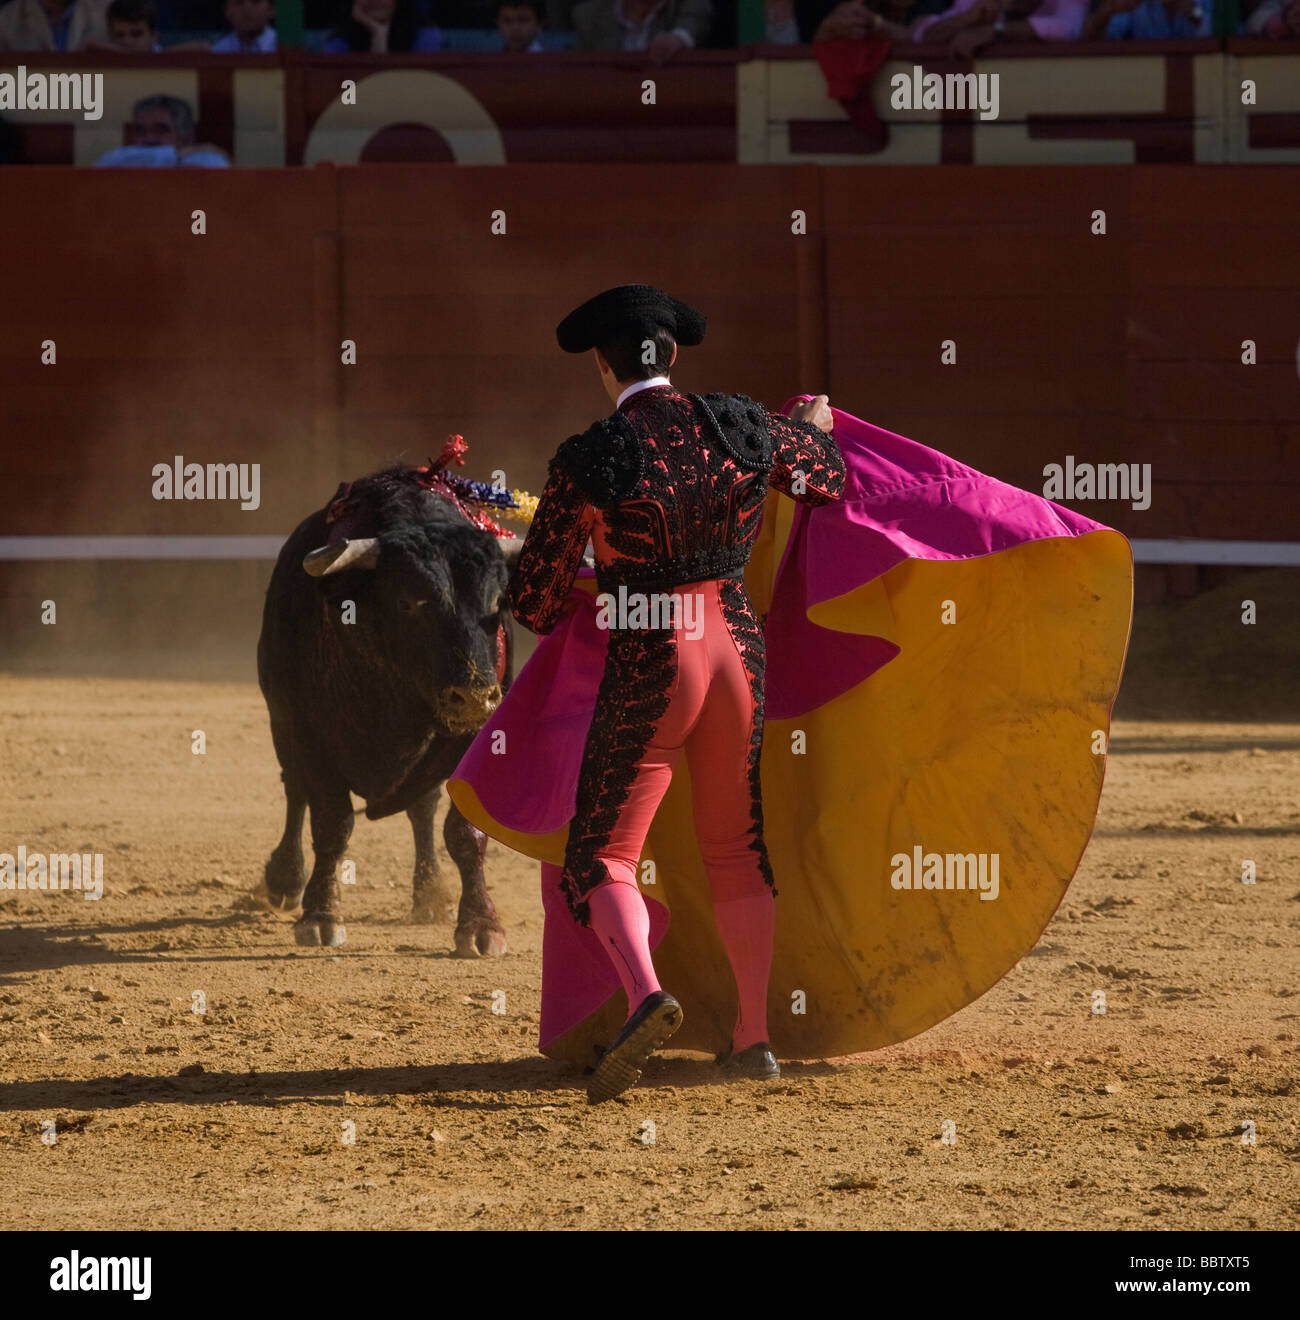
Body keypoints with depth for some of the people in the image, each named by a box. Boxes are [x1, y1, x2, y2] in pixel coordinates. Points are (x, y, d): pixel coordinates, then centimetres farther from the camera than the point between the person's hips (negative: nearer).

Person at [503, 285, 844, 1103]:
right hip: (738, 647, 4)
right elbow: (833, 478, 19)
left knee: (604, 854, 3)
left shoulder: (589, 463, -12)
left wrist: (559, 614, 20)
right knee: (737, 847, 20)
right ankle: (755, 1037, 22)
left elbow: (534, 599, -4)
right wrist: (815, 427, 41)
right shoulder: (746, 433, -2)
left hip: (647, 666, -4)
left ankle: (645, 994, -25)